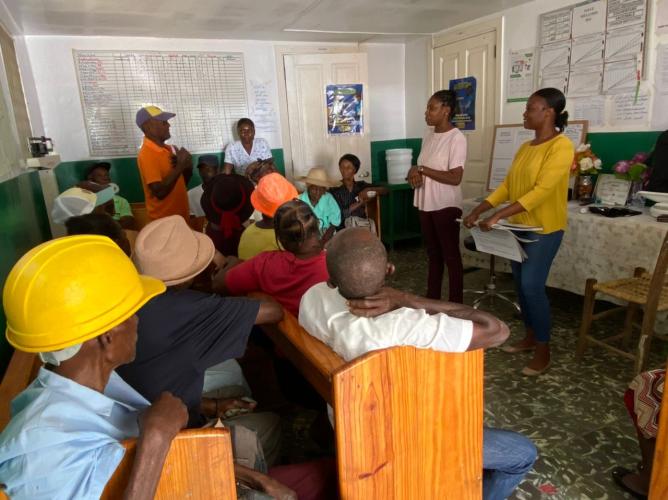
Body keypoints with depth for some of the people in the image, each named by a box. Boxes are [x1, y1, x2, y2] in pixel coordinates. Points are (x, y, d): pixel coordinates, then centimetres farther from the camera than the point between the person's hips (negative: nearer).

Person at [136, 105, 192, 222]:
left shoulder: (168, 149, 7)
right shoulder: (146, 155, -16)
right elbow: (160, 192, -24)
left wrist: (187, 166, -5)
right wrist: (179, 166, -21)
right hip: (164, 220, -8)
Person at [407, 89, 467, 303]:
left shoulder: (456, 138, -14)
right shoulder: (428, 135, 9)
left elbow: (455, 178, -21)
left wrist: (421, 170, -17)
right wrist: (414, 174, -7)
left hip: (446, 206, -8)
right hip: (426, 204, 8)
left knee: (451, 256, 2)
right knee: (433, 254, 17)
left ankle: (456, 306, 14)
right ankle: (432, 299, 29)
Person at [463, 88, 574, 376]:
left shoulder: (561, 146, -15)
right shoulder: (525, 148, 11)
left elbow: (541, 191, -24)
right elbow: (507, 186, 10)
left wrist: (498, 216, -29)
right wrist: (478, 211, 0)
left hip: (544, 229, -8)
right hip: (519, 226, 8)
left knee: (532, 286, -7)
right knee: (521, 284, 12)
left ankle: (543, 350, 8)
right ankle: (530, 337, 28)